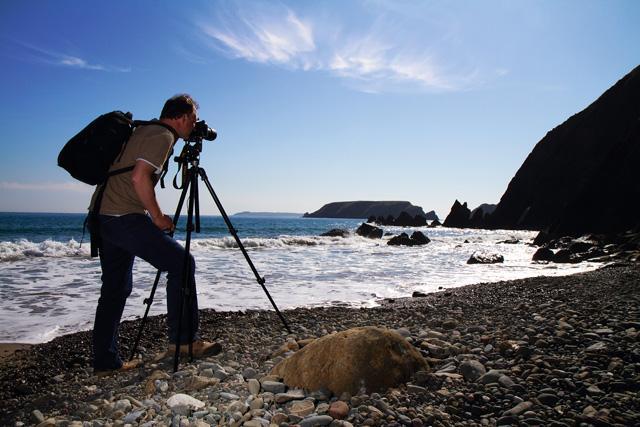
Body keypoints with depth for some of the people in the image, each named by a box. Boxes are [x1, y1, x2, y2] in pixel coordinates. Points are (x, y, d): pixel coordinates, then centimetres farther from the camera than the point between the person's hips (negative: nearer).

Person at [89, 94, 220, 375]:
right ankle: (182, 339, -3)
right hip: (124, 216, -10)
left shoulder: (144, 130, 20)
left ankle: (105, 361, 18)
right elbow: (140, 177, -23)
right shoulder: (163, 136, -9)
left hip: (104, 215, 10)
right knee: (181, 264, -7)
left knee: (116, 288, 12)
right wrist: (158, 217, -13)